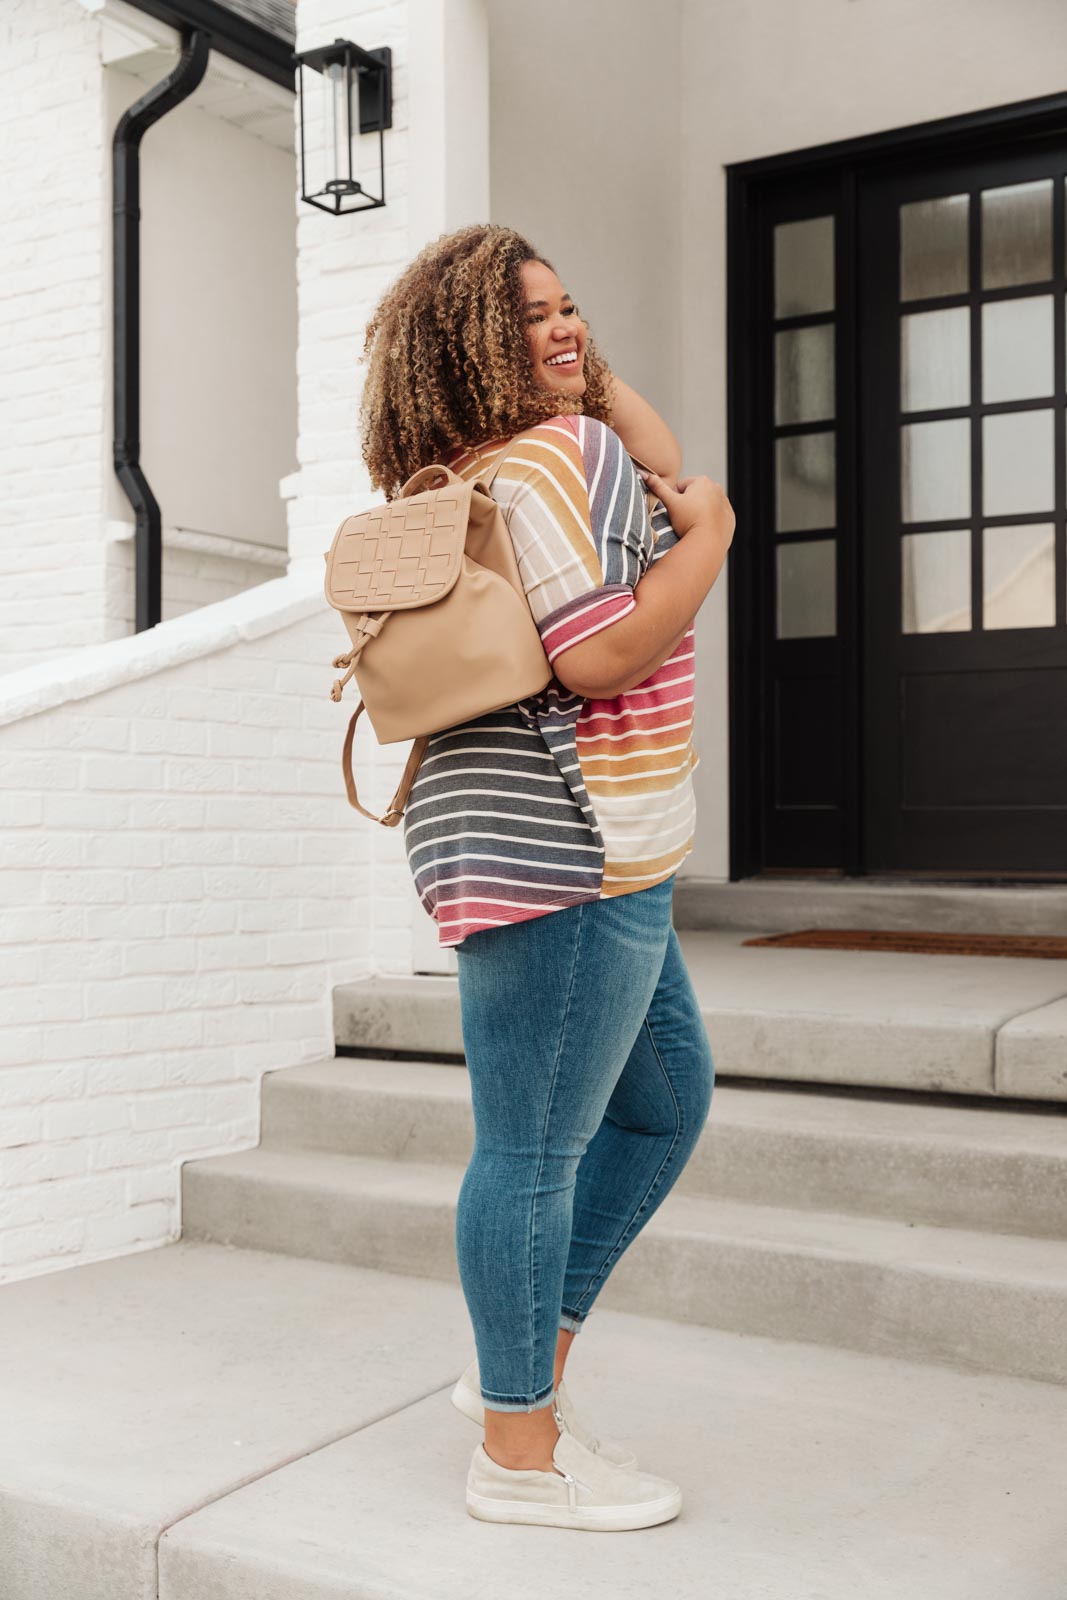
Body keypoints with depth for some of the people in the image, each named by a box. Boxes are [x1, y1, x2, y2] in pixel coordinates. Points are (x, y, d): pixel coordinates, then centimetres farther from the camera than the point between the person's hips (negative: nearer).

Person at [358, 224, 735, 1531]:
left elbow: (659, 475, 31)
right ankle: (521, 1455, 13)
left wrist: (591, 368, 22)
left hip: (565, 848, 11)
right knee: (537, 1146, -2)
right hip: (565, 846, -11)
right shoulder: (544, 457, -13)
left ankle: (521, 1365, 27)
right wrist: (708, 534, -10)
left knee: (669, 1095, 20)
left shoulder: (473, 472, 18)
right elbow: (600, 657, -22)